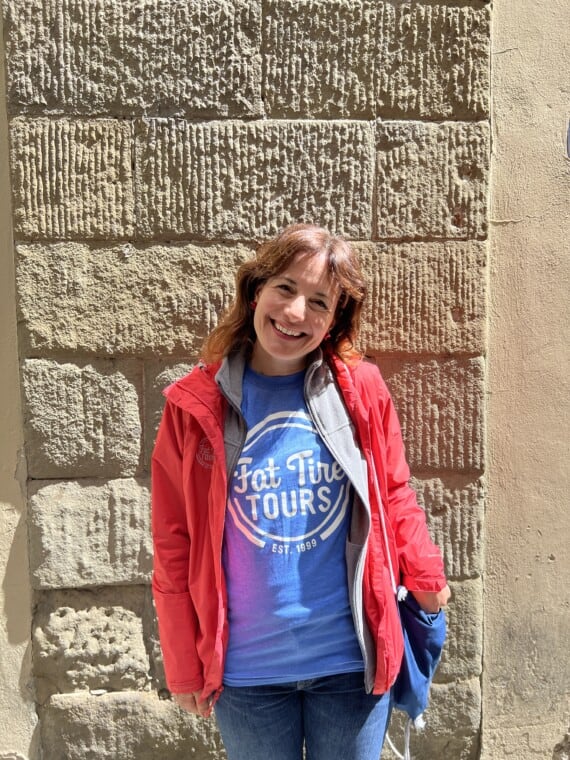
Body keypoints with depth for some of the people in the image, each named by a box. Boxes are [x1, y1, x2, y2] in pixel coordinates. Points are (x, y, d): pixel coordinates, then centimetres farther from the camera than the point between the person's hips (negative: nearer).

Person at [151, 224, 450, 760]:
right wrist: (184, 668, 1)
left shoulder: (362, 390, -6)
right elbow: (175, 545, -3)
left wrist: (425, 578, 4)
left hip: (353, 660, 1)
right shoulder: (195, 404, -8)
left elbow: (394, 495, 8)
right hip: (244, 671, 0)